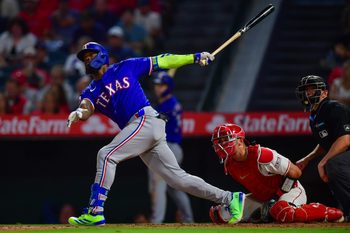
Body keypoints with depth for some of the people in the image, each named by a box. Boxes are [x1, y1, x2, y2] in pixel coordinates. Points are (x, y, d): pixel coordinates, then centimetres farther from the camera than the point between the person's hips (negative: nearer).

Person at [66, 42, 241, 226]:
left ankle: (95, 212, -20)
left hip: (146, 119, -6)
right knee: (177, 178, 2)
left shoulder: (125, 68, 9)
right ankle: (230, 199, 7)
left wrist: (194, 57, 4)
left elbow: (161, 62, 10)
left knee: (106, 155, -18)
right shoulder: (91, 91, 20)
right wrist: (79, 114, -27)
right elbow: (86, 108, -1)